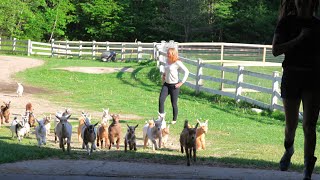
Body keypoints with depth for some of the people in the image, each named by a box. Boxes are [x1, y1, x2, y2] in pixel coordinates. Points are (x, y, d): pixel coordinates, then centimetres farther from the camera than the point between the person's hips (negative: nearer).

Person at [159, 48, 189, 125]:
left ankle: (174, 120, 20)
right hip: (166, 84, 6)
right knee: (161, 100, -10)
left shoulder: (177, 63, -15)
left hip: (174, 85, -6)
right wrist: (164, 74, 15)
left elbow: (186, 72, -18)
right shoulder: (167, 61, 6)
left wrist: (181, 82, -18)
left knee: (174, 104, 3)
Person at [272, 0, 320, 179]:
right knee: (291, 124, 10)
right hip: (291, 75, 0)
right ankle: (289, 149, 45)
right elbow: (275, 50, -10)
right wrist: (299, 39, -17)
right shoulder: (287, 22, 0)